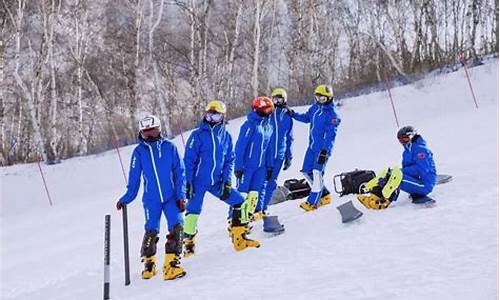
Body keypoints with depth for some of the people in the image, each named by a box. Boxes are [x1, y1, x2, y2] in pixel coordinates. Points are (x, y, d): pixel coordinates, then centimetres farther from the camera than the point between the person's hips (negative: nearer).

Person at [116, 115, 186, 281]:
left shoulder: (169, 147, 1)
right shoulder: (139, 152, 3)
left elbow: (179, 172, 2)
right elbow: (134, 178, 8)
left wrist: (181, 195, -3)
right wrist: (126, 198, 2)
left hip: (171, 197, 0)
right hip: (151, 199, 0)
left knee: (177, 226, -14)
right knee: (151, 231, 0)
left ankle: (171, 264, -11)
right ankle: (148, 263, 23)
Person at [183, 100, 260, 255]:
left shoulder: (226, 136, 5)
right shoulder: (197, 135, -6)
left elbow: (229, 160, 7)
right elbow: (189, 160, -6)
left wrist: (226, 181, -4)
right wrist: (188, 183, -12)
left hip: (217, 182, 4)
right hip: (198, 181, -4)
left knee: (239, 202, -2)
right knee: (193, 211, -8)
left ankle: (239, 238, 8)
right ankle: (188, 243, 10)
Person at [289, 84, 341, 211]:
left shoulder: (332, 114, -14)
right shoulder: (314, 108, 8)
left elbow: (330, 134, -19)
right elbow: (306, 117, 28)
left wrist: (325, 151, -25)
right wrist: (293, 114, 12)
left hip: (323, 148, -8)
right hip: (312, 146, 8)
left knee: (317, 172, -15)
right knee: (307, 171, 9)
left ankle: (313, 202, -11)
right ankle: (324, 195, 23)